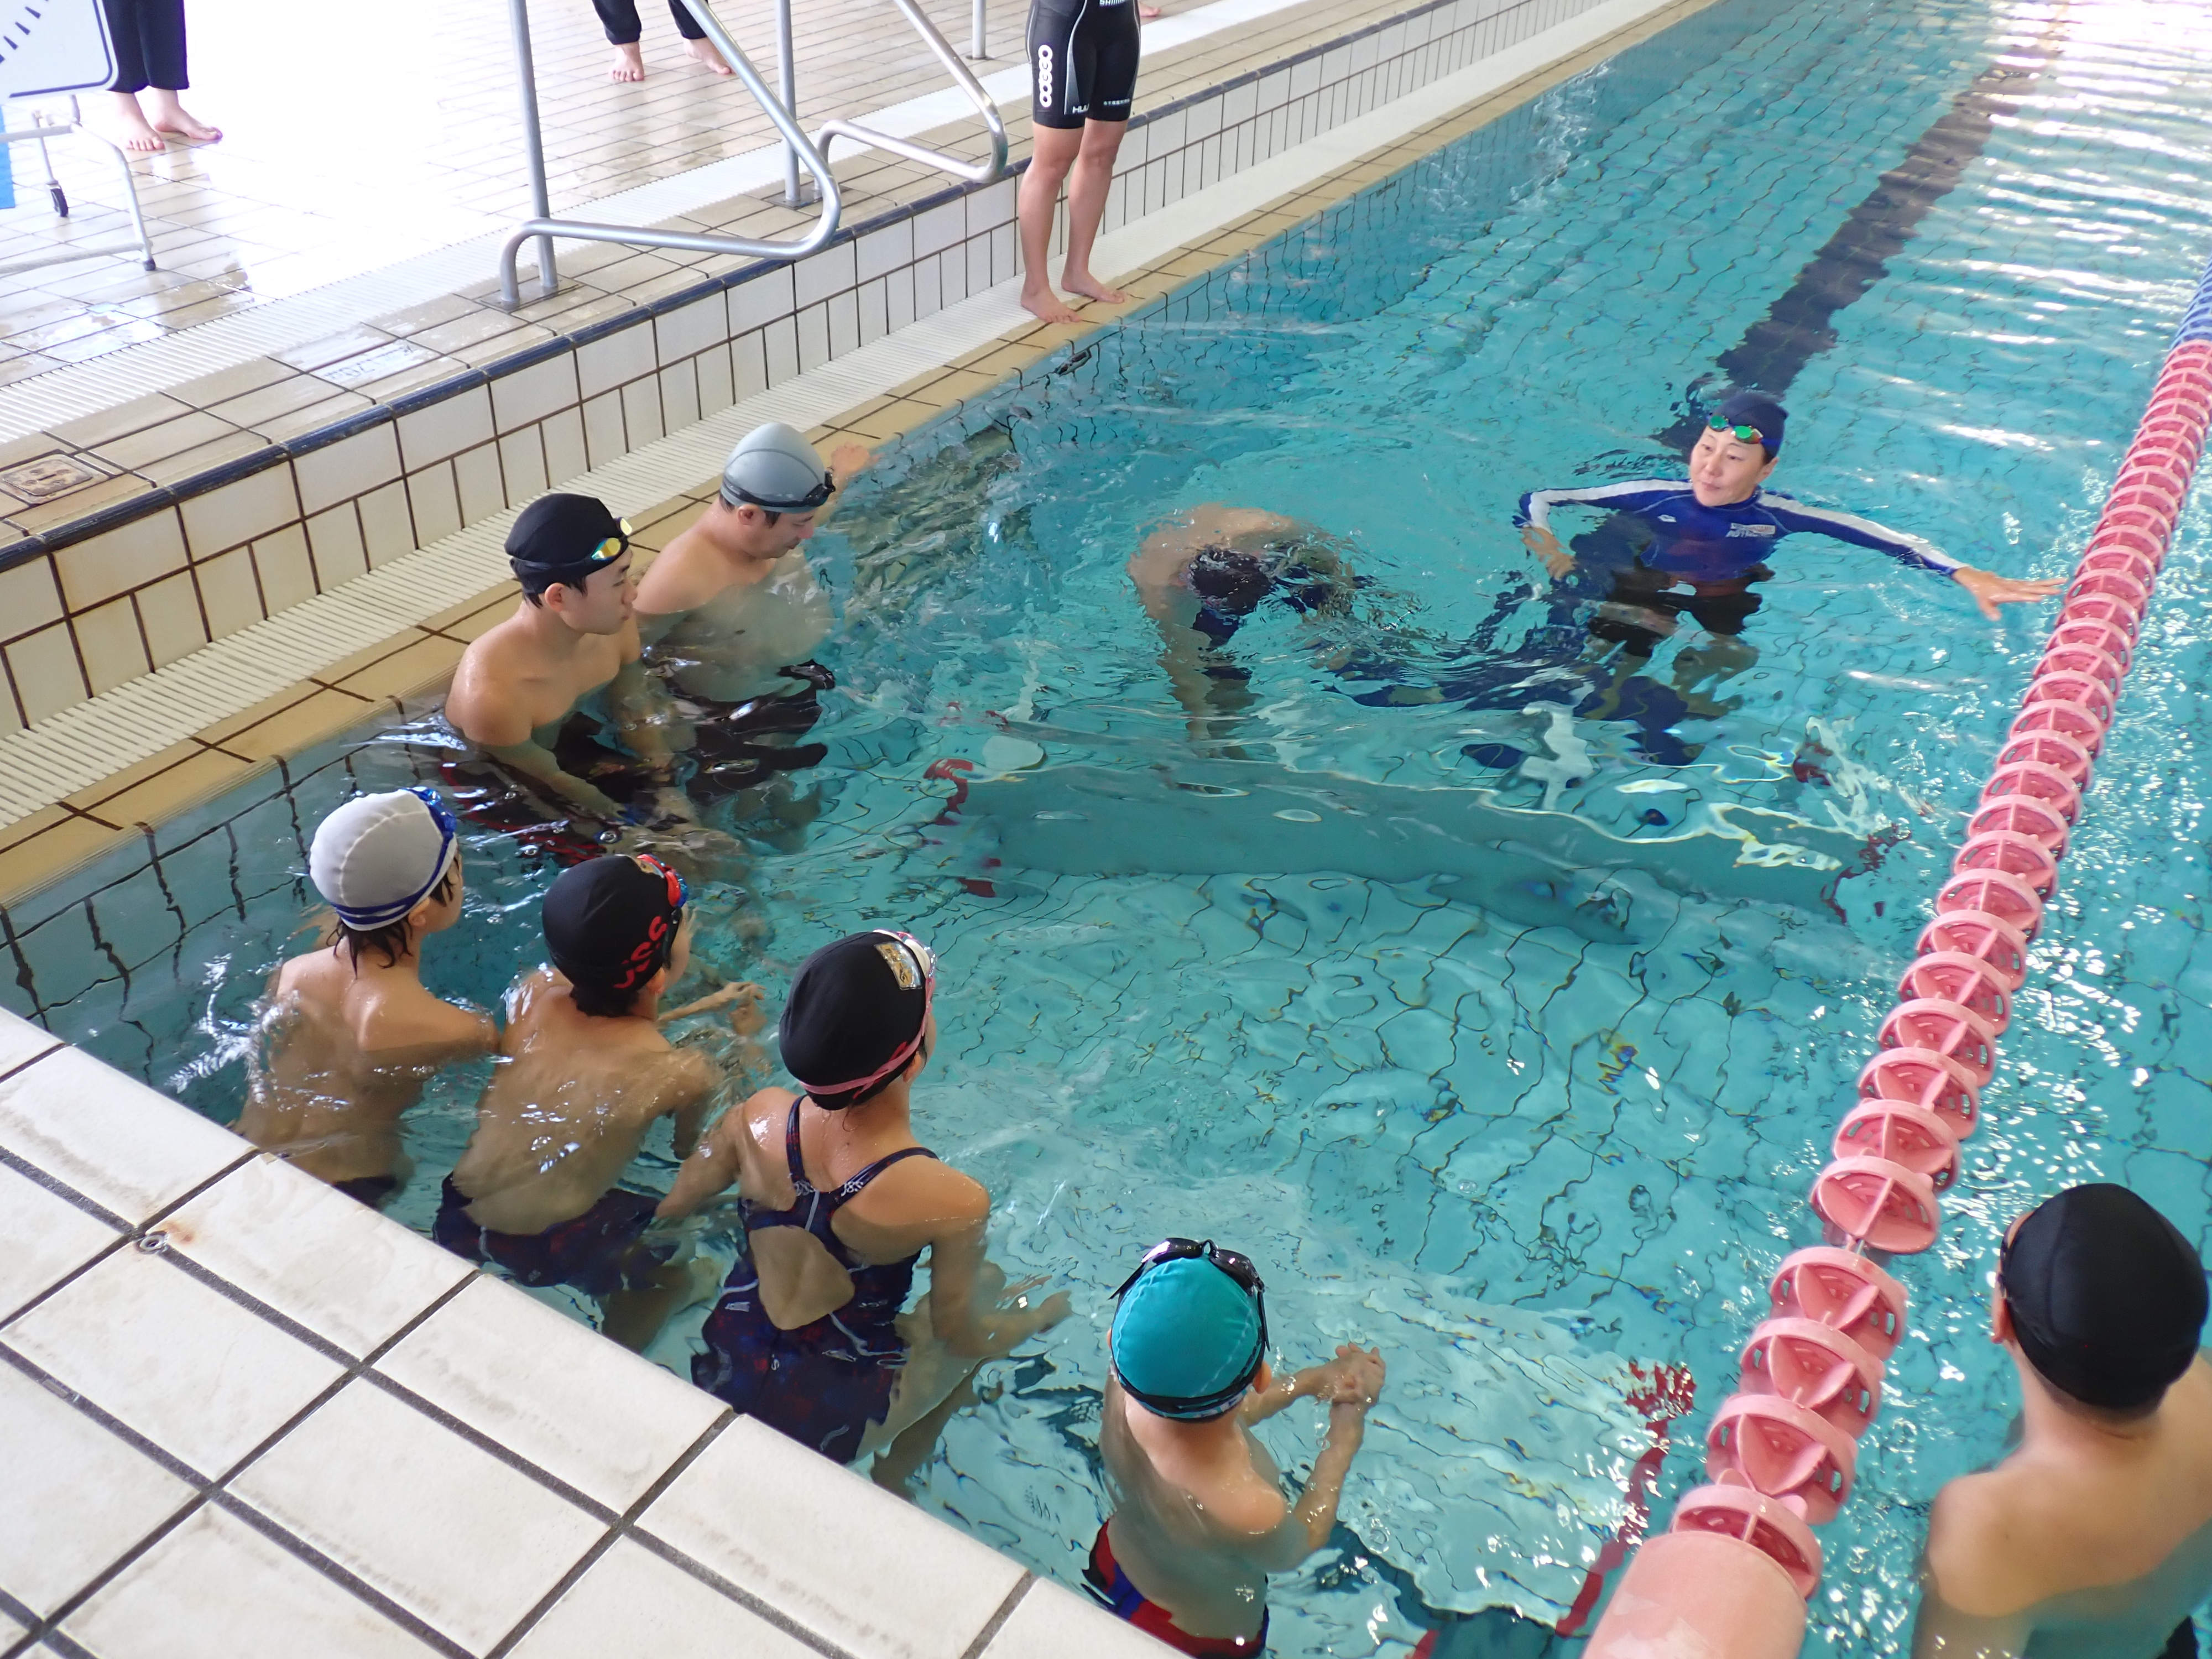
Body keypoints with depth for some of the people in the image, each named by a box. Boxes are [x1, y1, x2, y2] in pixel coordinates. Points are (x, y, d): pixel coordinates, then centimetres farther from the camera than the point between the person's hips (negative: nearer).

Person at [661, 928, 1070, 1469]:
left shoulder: (756, 1119, -19)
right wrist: (1039, 1316, 8)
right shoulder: (953, 1200, -30)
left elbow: (668, 1208, -1)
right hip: (827, 1424, -4)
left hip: (719, 1378, 4)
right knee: (989, 1282, 19)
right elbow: (961, 1338, -13)